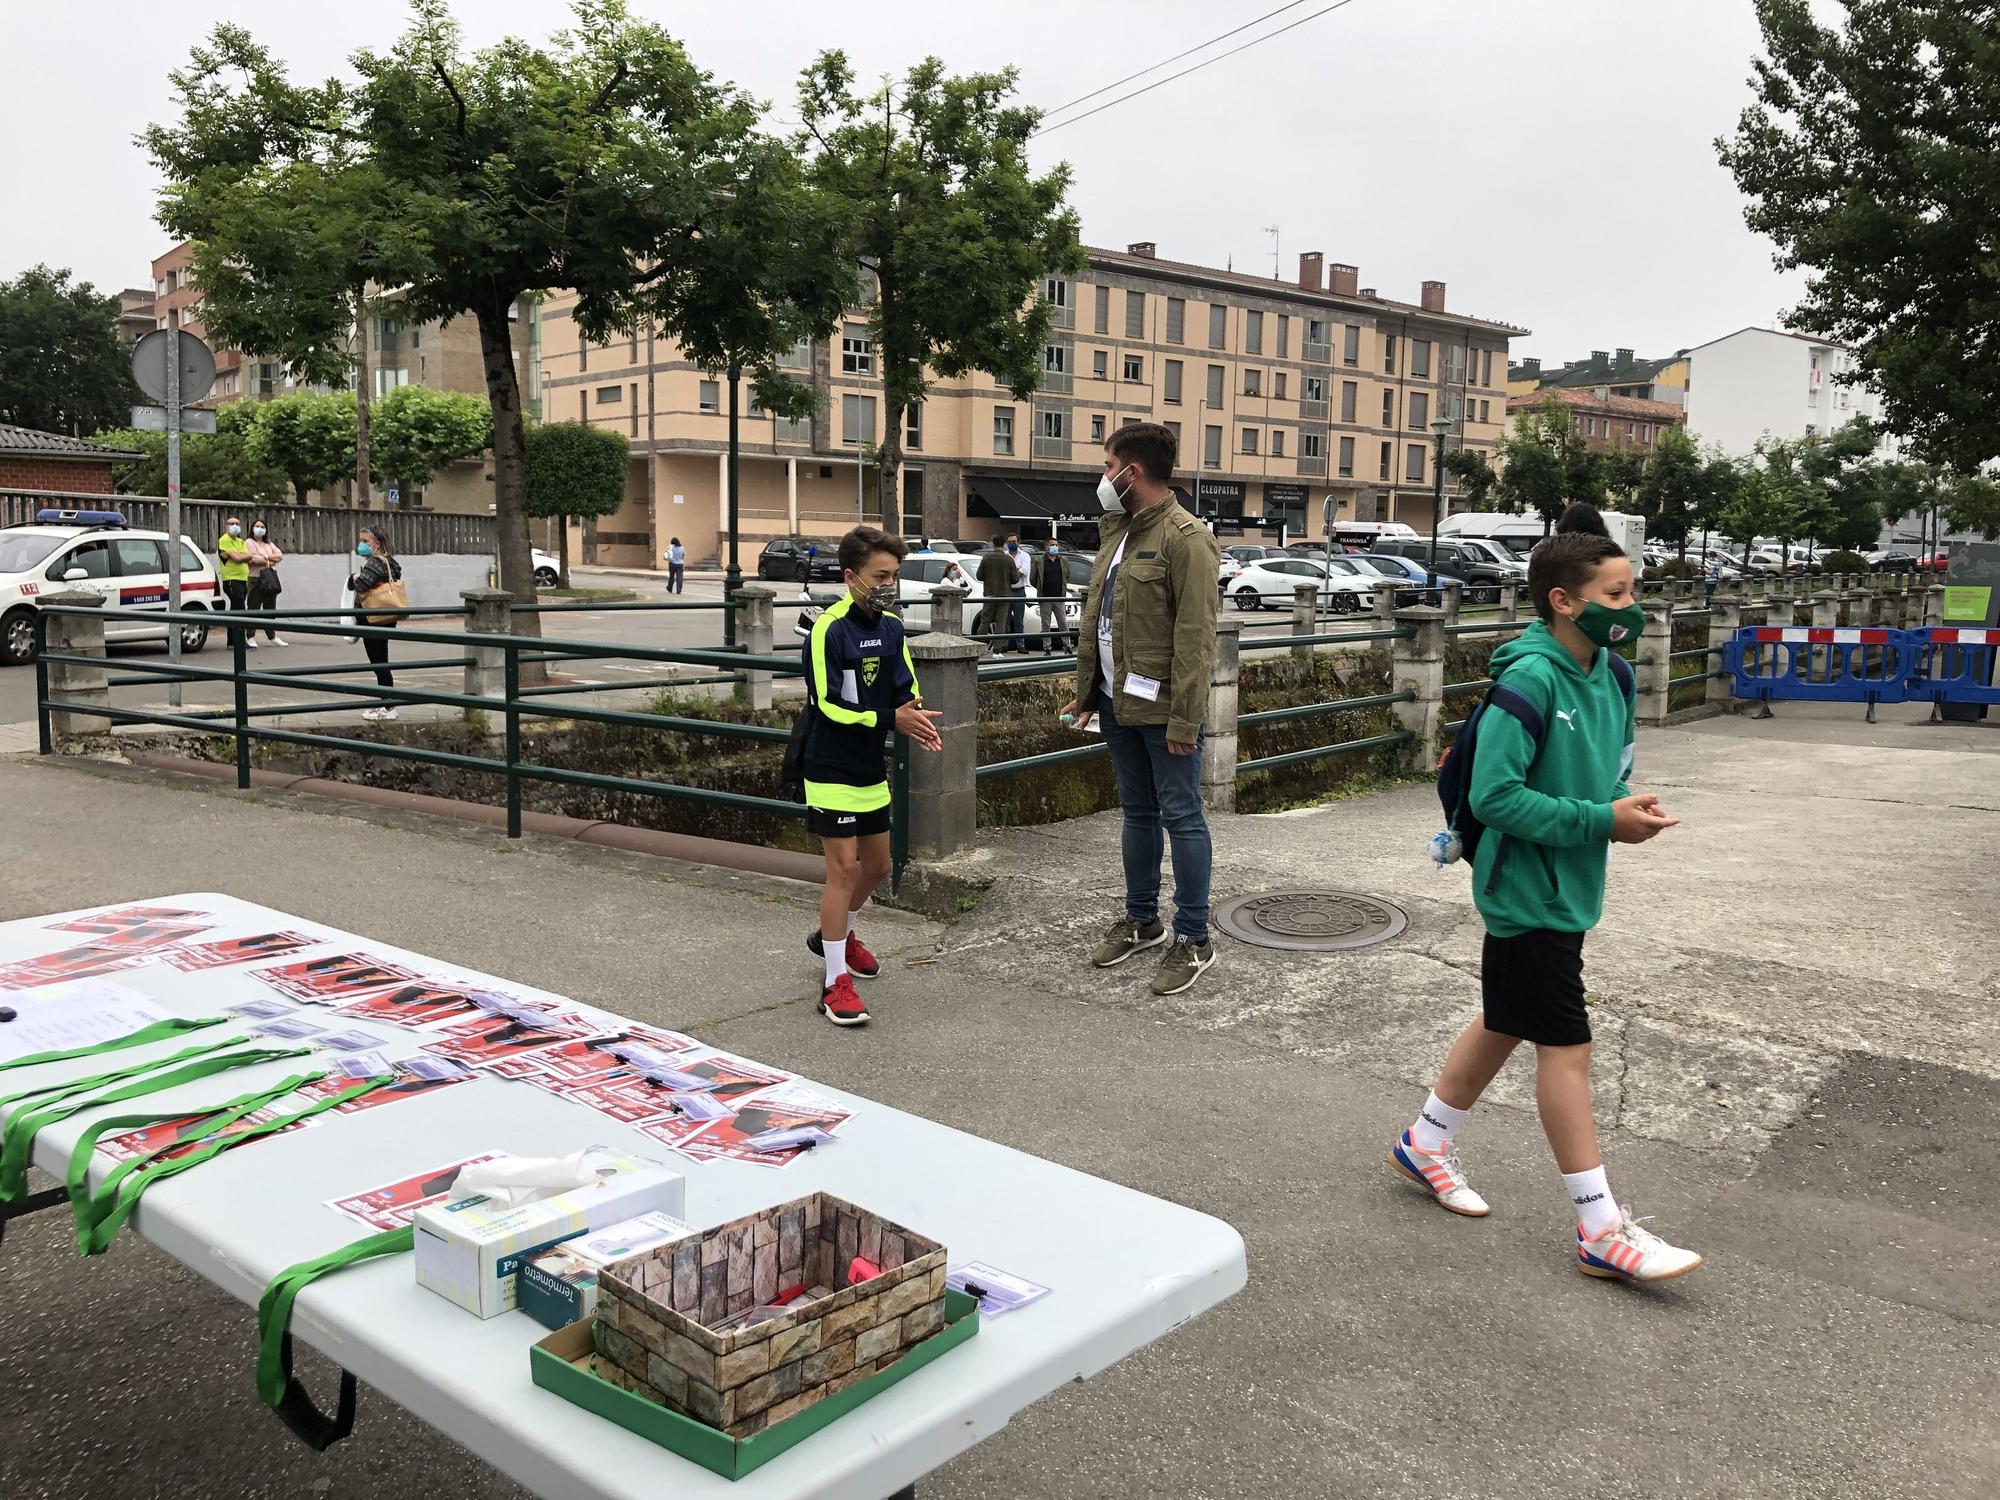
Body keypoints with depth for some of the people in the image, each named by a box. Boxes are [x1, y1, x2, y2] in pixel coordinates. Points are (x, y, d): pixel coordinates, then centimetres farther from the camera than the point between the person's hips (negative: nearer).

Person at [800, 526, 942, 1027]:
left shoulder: (892, 627, 5)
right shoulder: (830, 629, -17)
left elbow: (906, 690, 7)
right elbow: (826, 704, -20)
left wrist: (915, 717, -16)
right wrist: (891, 719, -25)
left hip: (872, 768, 8)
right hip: (832, 769, -8)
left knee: (877, 864, 17)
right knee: (843, 867, -7)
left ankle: (837, 935, 43)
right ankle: (836, 982, 1)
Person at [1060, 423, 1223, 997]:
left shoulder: (1185, 539, -15)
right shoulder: (1116, 531, 13)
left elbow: (1195, 636, -19)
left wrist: (1184, 718, -22)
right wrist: (1085, 691, 16)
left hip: (1162, 710, -8)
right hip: (1118, 702, 9)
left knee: (1181, 817, -1)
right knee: (1137, 812, 17)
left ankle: (1193, 939, 8)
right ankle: (1141, 920, 29)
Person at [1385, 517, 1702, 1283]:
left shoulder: (1607, 676, 5)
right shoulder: (1531, 679, -22)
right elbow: (1494, 795, -25)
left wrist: (1626, 802, -3)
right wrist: (1602, 821, -23)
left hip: (1566, 893, 9)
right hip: (1529, 895, -9)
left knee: (1503, 1026, 19)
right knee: (1566, 1048, -2)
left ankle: (1424, 1144, 37)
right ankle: (1602, 1231, 8)